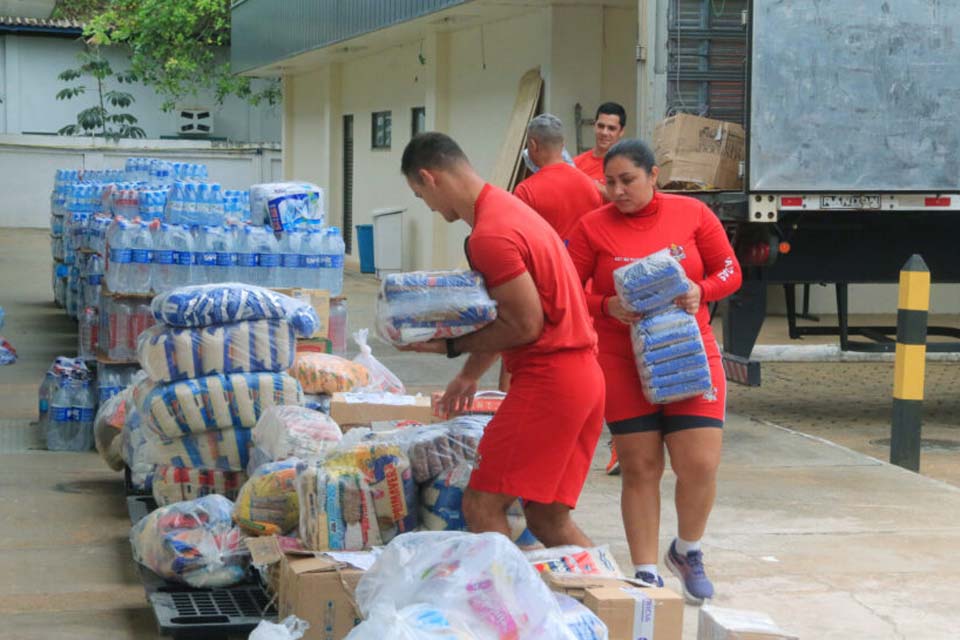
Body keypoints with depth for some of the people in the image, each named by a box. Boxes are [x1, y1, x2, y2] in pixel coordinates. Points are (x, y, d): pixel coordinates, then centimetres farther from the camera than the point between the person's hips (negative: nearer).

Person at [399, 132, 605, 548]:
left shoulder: (490, 236, -17)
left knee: (482, 507, -7)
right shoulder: (507, 209, 16)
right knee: (548, 519, 13)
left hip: (548, 378, -10)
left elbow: (526, 325, -16)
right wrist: (469, 376, 28)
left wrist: (450, 345, -7)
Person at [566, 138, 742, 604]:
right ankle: (646, 574, 14)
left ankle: (687, 550, 22)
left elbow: (730, 272, 5)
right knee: (639, 469, 2)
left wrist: (700, 291, -15)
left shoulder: (692, 214, 0)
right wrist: (607, 307, -19)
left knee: (700, 464, -6)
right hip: (623, 362, 0)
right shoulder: (592, 227, -3)